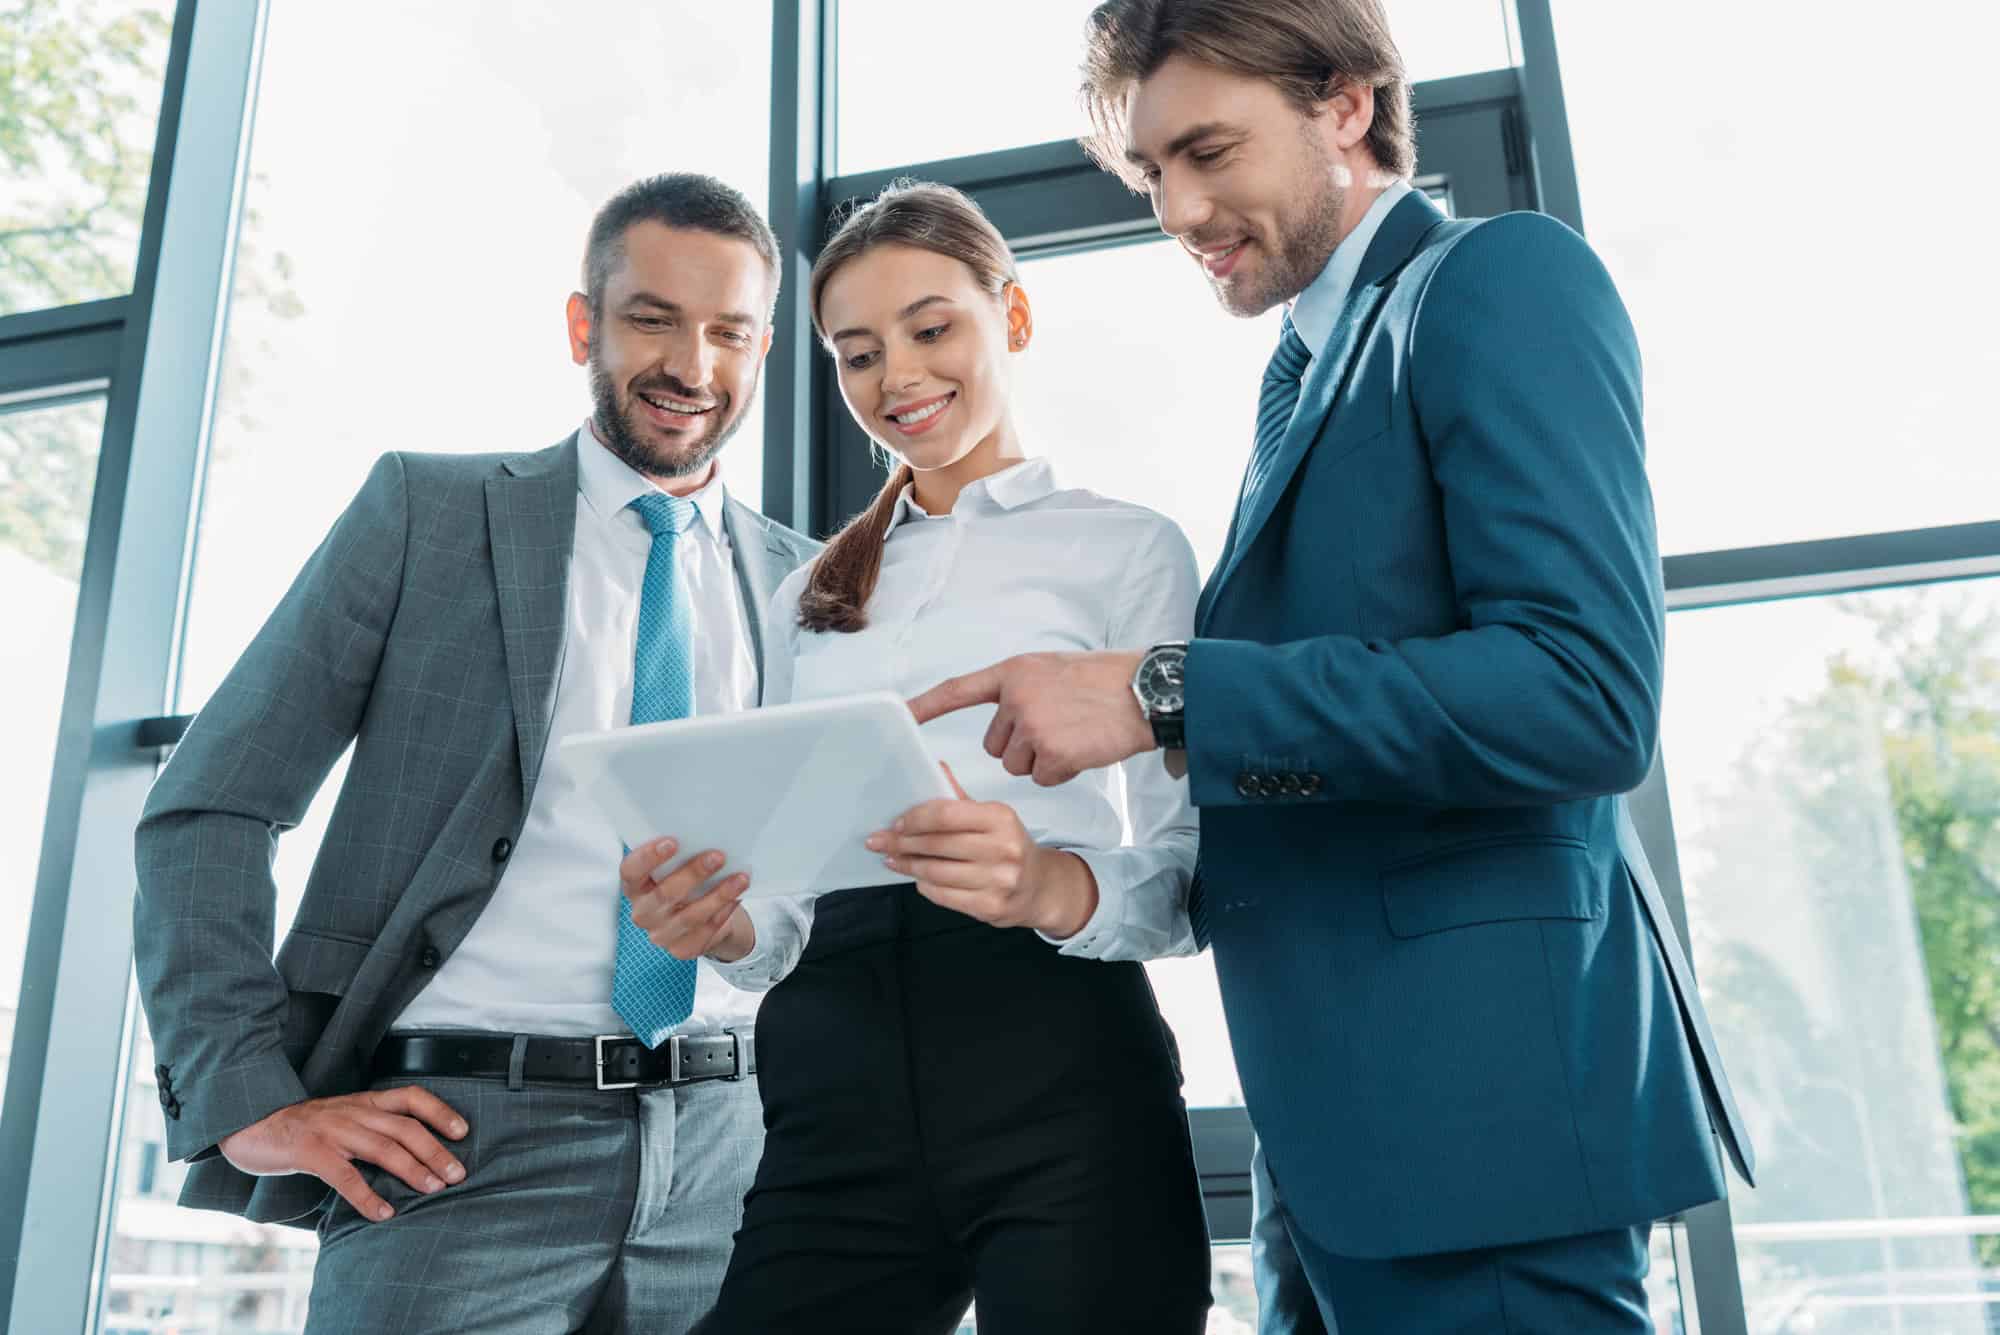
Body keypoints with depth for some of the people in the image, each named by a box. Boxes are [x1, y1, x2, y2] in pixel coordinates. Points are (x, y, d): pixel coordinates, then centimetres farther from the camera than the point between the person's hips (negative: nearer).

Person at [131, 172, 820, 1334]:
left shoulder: (804, 585, 10)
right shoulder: (428, 511, 3)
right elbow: (209, 812, 0)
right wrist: (247, 1101, -7)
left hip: (726, 1153, 3)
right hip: (463, 1140, -2)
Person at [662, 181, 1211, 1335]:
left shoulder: (1126, 546, 5)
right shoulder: (811, 597, 19)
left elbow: (1188, 864, -3)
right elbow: (791, 883, 16)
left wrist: (1055, 887, -23)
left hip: (1057, 1063, -3)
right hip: (833, 1083, 4)